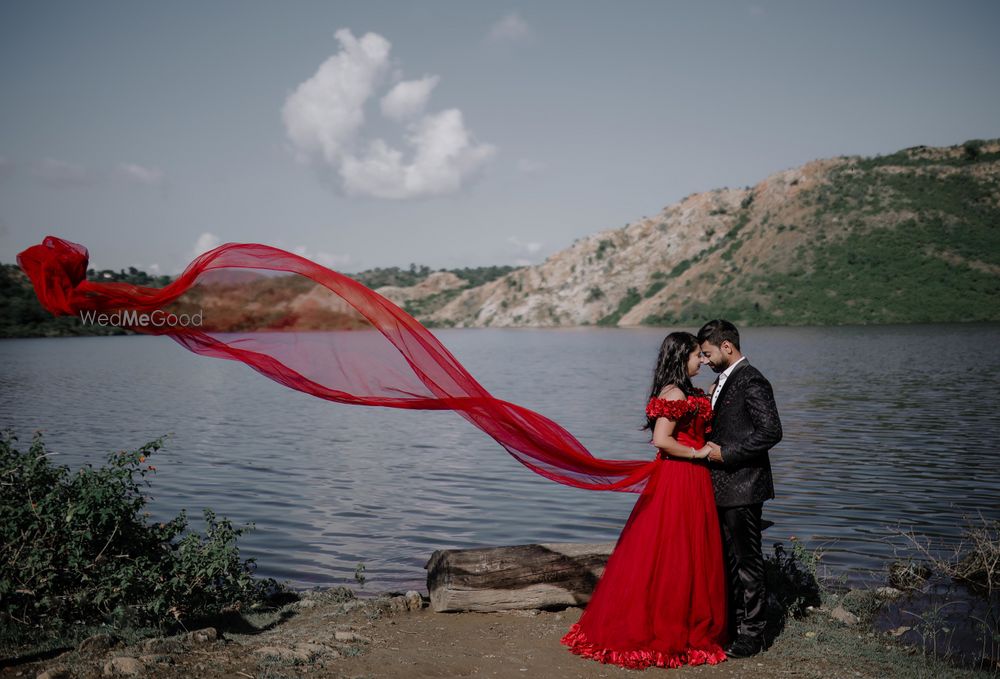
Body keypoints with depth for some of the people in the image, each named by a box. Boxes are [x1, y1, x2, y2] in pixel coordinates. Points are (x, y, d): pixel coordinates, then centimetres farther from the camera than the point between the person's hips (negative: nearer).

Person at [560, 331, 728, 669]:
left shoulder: (683, 392, 14)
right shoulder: (675, 393, -17)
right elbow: (661, 439, -24)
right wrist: (696, 453, -15)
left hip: (686, 480, 10)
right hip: (682, 480, -10)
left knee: (659, 554, 14)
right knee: (675, 556, -1)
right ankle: (666, 633, 9)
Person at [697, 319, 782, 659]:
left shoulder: (751, 381, -15)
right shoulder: (724, 380, 15)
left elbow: (771, 431, -22)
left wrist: (724, 453, -19)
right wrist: (708, 446, 8)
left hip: (742, 487, -10)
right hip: (724, 488, 10)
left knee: (747, 561, 0)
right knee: (729, 559, 16)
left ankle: (751, 635, 9)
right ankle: (733, 624, 27)